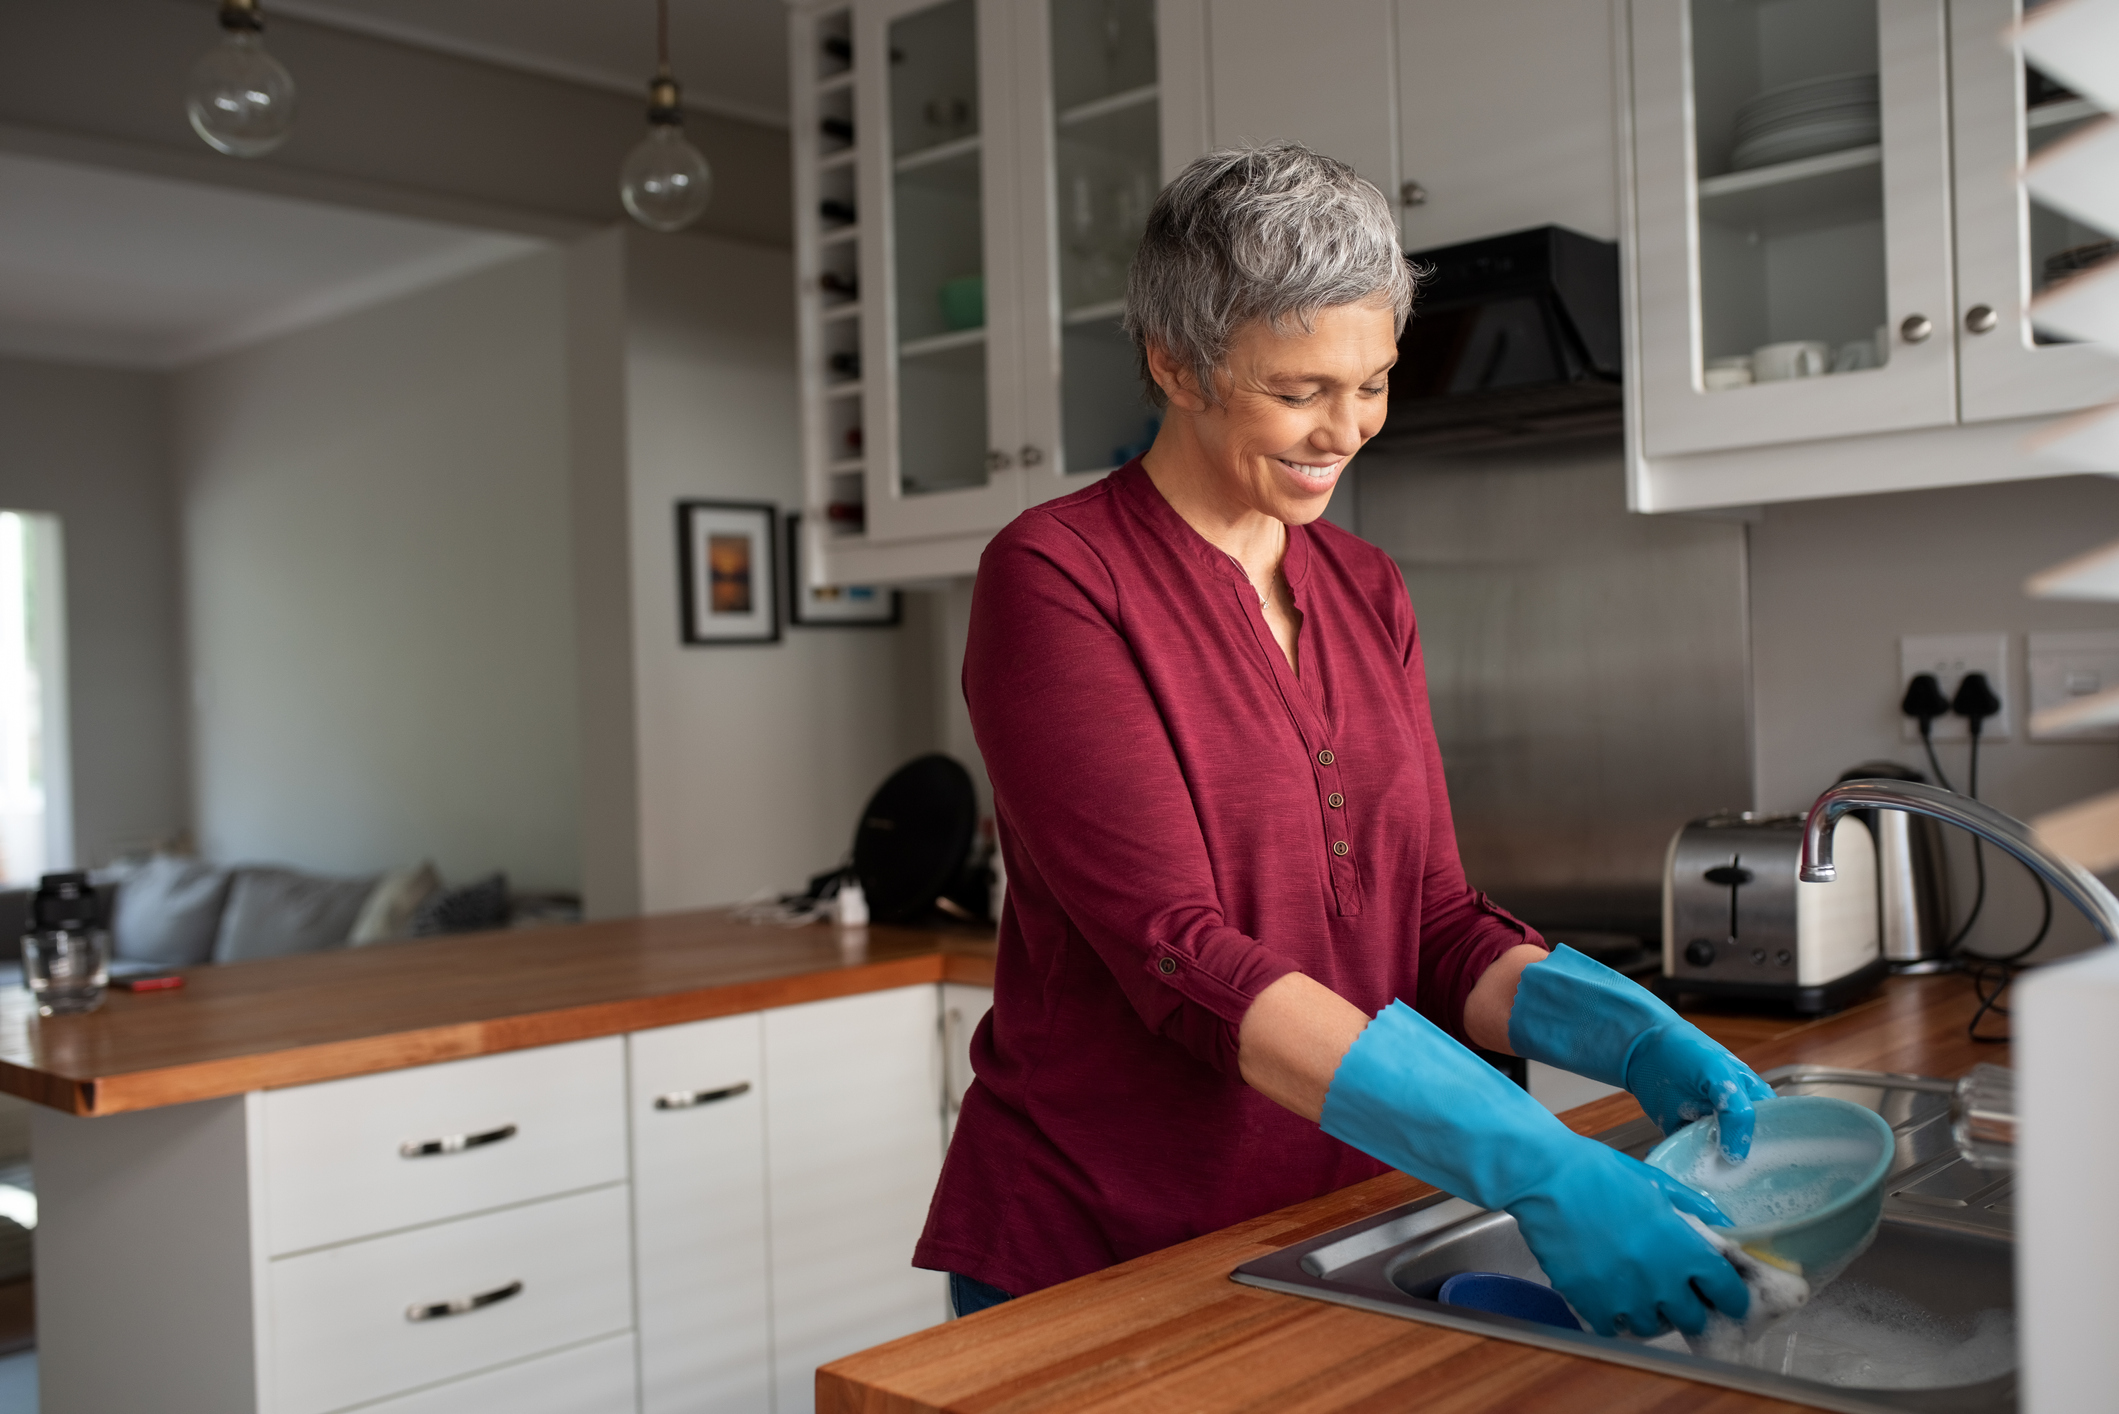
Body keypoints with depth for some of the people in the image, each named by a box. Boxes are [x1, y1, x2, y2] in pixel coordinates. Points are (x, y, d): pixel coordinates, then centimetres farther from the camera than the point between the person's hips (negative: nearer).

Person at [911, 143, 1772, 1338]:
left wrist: (1638, 1038, -15)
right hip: (1091, 1256, -5)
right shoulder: (1055, 579, -15)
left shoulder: (1368, 592, 6)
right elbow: (1180, 956, -24)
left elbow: (1436, 925, 3)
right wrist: (1525, 1162, -31)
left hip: (1333, 1220, 6)